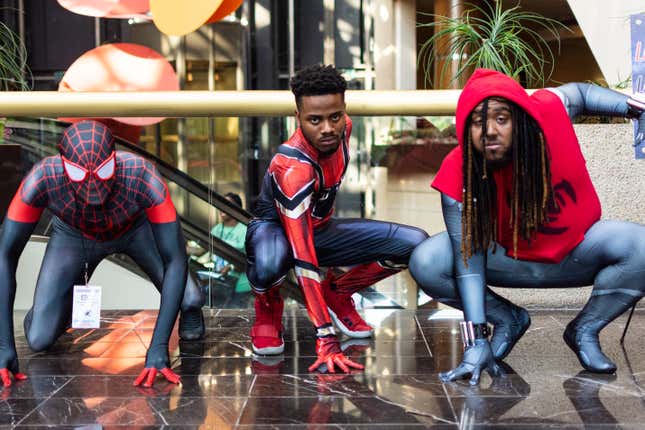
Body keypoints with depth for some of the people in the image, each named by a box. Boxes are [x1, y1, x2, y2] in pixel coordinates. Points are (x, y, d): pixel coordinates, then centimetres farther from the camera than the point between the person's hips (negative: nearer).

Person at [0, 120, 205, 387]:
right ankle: (74, 288, 24)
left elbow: (175, 260, -37)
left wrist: (159, 347, -42)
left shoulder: (143, 177, -41)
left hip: (136, 227, -1)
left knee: (190, 300, -22)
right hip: (74, 234, 1)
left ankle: (188, 301, 16)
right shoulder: (43, 178, -38)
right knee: (39, 340, -8)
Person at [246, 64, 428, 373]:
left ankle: (337, 293, 8)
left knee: (415, 244, -13)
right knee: (270, 266, -44)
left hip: (320, 228, 6)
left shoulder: (343, 128, -15)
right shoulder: (292, 168, -36)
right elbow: (303, 258, -41)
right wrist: (326, 340, -45)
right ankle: (267, 305, -5)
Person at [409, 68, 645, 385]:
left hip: (577, 252, 1)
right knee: (425, 264, -24)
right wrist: (476, 341, -33)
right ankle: (508, 320, 2)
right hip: (510, 260, 0)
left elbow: (580, 92, 2)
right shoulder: (458, 175, -27)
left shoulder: (548, 112, -24)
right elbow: (469, 257, -28)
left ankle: (585, 330, -4)